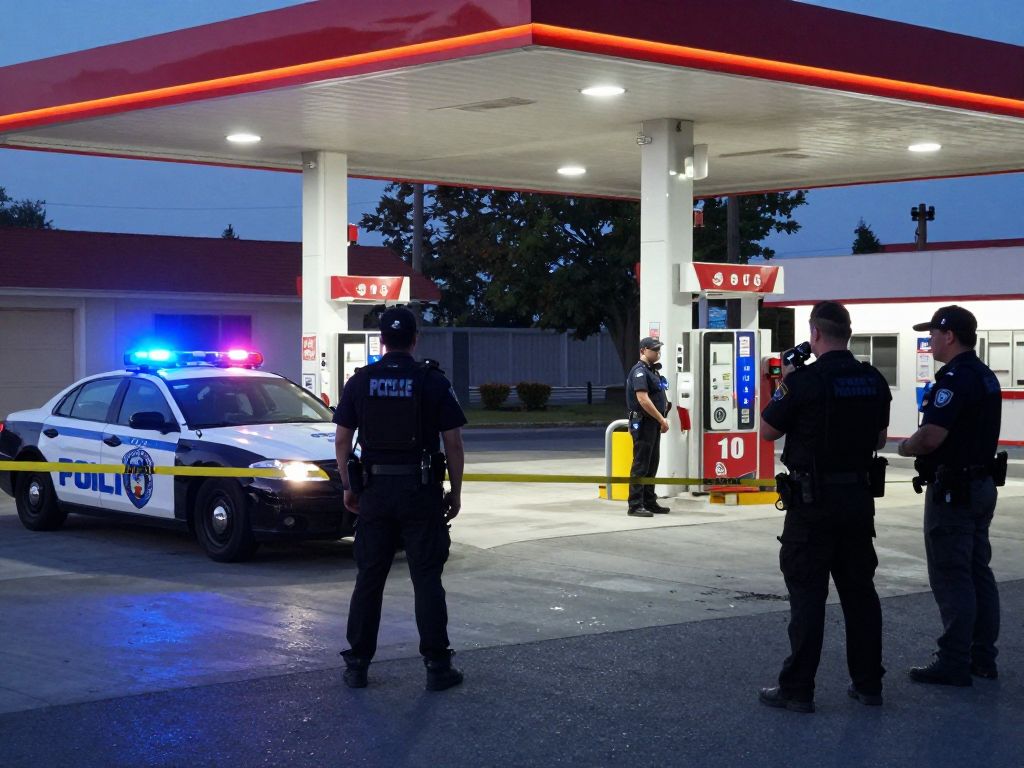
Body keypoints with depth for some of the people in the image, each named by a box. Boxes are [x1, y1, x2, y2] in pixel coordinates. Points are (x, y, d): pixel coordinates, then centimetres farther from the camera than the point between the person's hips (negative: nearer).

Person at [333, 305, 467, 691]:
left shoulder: (359, 382, 2)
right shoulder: (434, 382, -4)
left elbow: (342, 439, 4)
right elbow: (453, 444, -4)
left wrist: (348, 486, 14)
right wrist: (456, 492, 5)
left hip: (375, 489, 2)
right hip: (421, 490, -2)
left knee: (369, 579, 9)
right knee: (426, 579, 2)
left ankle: (357, 664, 12)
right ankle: (437, 666, 4)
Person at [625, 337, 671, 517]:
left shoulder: (652, 371, 17)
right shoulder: (640, 371, -14)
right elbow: (643, 399, -23)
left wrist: (661, 420, 14)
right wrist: (662, 419, -20)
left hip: (653, 424, 10)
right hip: (643, 423, -10)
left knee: (652, 464, 14)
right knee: (641, 465, -8)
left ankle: (650, 502, 21)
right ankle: (635, 505, -6)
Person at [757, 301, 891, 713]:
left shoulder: (805, 381, -15)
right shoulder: (874, 381, 4)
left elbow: (767, 430, -5)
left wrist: (784, 386, 6)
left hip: (814, 500, -5)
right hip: (860, 495, 6)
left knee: (807, 593, -1)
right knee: (860, 589, 13)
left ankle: (797, 689, 1)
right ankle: (868, 682, 19)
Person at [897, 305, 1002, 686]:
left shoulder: (954, 379, -19)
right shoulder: (986, 377, 12)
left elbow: (931, 437, -28)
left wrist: (905, 447, -8)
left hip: (953, 490, -10)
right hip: (982, 483, 10)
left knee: (951, 577, -5)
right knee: (978, 572, 13)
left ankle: (954, 662, -2)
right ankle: (983, 657, 19)